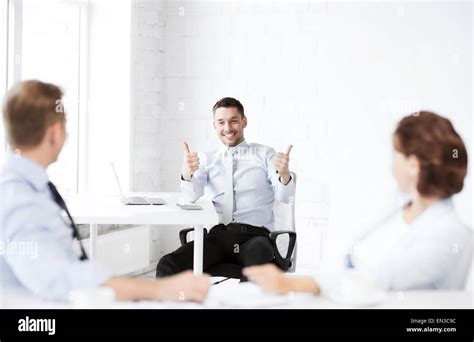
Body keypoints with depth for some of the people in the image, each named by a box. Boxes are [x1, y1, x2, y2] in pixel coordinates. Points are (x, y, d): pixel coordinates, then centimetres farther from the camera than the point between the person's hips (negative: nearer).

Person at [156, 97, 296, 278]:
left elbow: (283, 196, 1)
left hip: (254, 234, -2)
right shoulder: (207, 159, 20)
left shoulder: (264, 154, 15)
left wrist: (284, 175, -22)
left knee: (259, 255, -40)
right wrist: (187, 173, -20)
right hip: (217, 235, 2)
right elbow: (192, 196, 2)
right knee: (167, 266, -25)